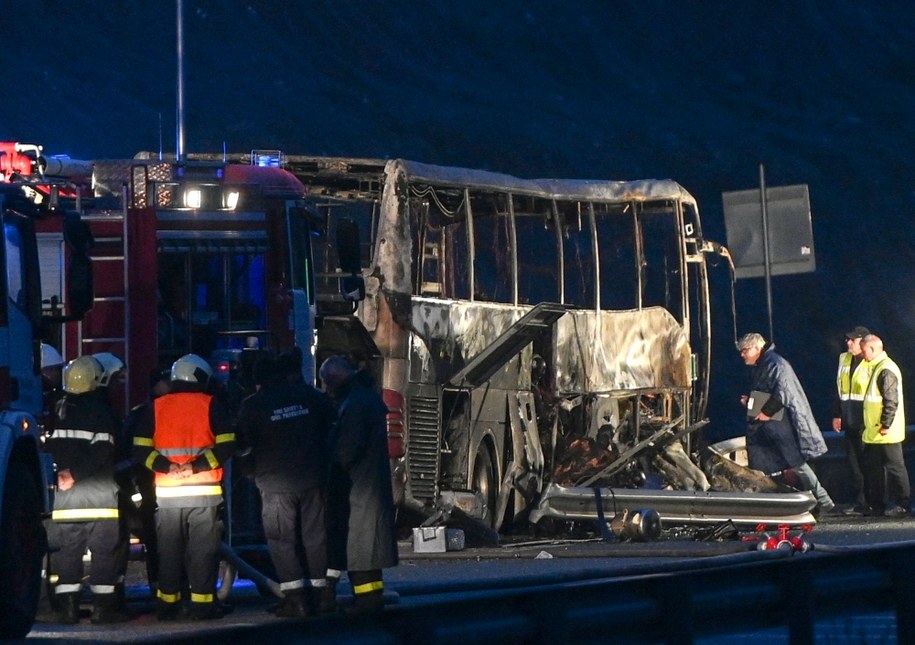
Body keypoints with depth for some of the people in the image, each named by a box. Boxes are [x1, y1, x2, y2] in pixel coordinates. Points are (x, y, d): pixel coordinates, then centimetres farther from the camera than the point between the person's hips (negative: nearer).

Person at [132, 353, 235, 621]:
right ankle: (202, 604, 0)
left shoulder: (157, 407, 6)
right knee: (203, 549, 2)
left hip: (167, 492, 3)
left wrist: (165, 466, -8)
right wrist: (196, 466, -12)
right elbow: (226, 446, -9)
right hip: (204, 491, -2)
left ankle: (167, 604, 11)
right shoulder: (210, 405, -1)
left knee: (168, 550, 9)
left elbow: (140, 448, 1)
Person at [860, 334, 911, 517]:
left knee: (894, 467, -5)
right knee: (873, 468, 13)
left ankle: (904, 505, -1)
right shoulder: (877, 368, 15)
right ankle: (876, 505, 20)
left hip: (886, 433, -10)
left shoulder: (886, 370, -17)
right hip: (874, 433, 10)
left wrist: (886, 424, -22)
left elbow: (891, 401, -22)